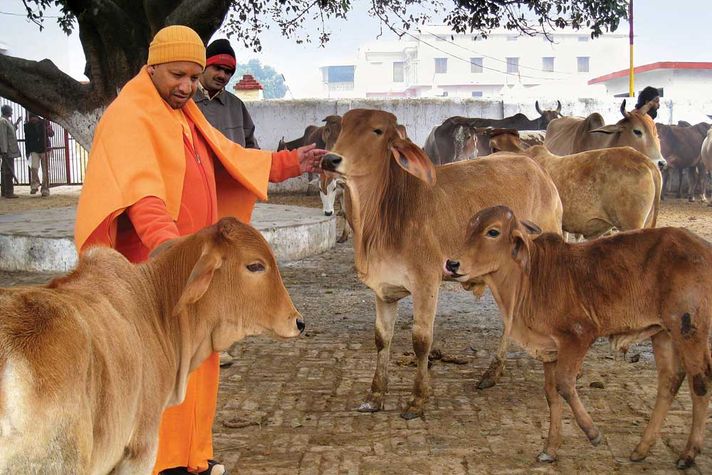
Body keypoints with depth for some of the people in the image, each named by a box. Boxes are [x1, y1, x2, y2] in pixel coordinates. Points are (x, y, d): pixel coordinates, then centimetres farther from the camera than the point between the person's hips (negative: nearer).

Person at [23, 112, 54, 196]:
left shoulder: (45, 122, -4)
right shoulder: (27, 125, 0)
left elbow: (51, 134, 1)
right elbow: (27, 139, 8)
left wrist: (49, 131, -22)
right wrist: (27, 152, 8)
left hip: (44, 149, 0)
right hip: (34, 150, 0)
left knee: (45, 170, 3)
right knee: (34, 167, -17)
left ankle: (45, 189, 11)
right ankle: (35, 185, 2)